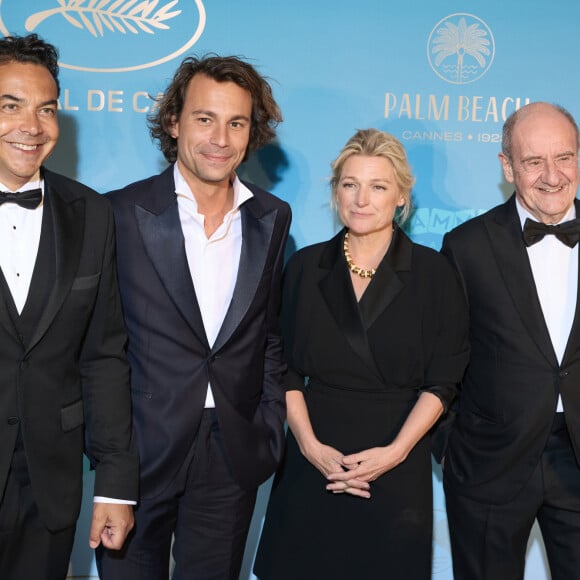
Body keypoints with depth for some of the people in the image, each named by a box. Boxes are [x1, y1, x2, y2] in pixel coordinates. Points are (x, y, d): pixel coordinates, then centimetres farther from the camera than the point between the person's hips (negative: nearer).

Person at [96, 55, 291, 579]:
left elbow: (271, 336, 10)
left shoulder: (272, 218, 4)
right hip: (139, 451, -2)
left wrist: (270, 433, 5)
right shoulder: (121, 213, -8)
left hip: (233, 457, 3)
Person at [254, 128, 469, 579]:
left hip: (398, 463, -1)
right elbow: (287, 369, 2)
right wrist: (310, 445, -10)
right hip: (312, 459, 2)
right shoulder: (306, 267, 3)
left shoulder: (433, 273, -2)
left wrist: (395, 451, -14)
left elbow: (443, 381, -4)